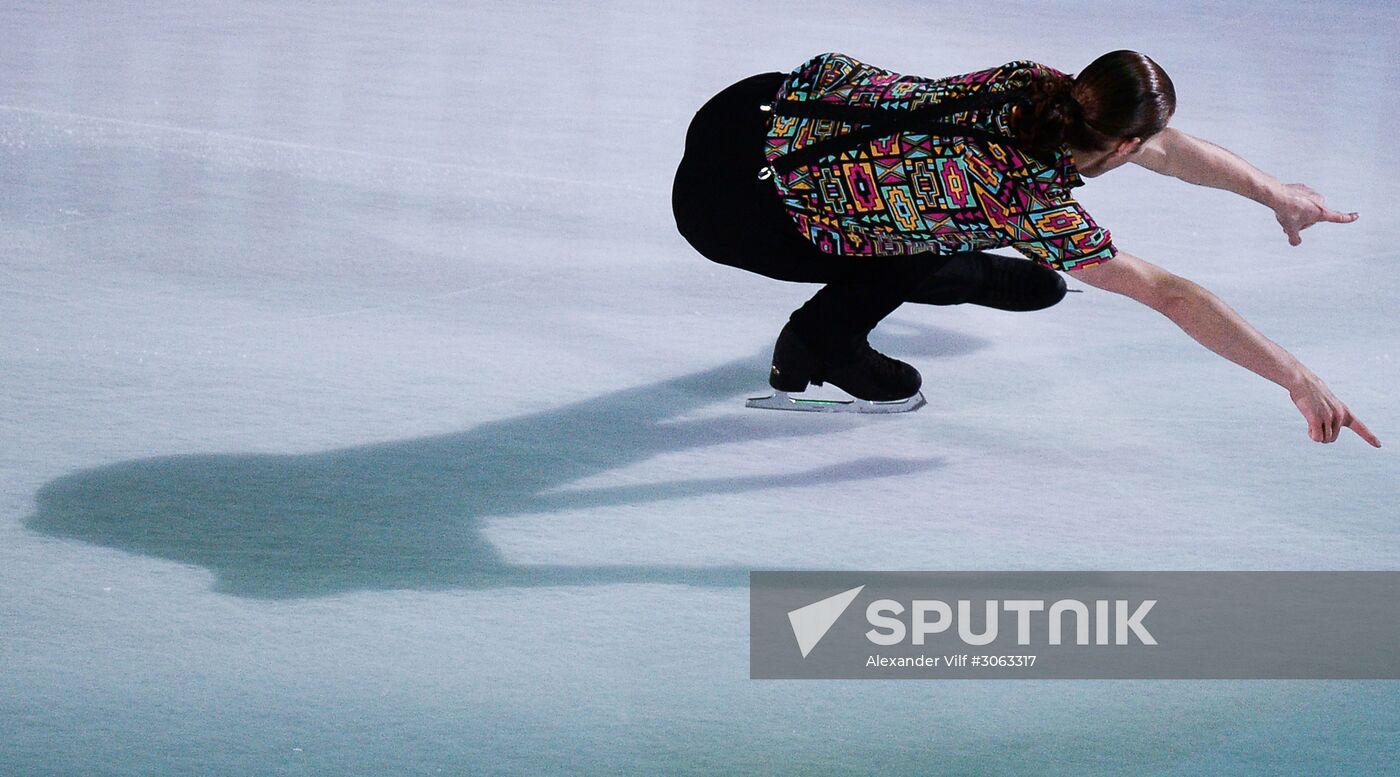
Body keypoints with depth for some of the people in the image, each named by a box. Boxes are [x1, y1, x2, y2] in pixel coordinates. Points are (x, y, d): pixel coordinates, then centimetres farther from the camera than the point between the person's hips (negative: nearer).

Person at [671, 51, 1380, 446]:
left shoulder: (1036, 86, -4)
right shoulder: (1034, 202, -22)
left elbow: (1168, 149, 12)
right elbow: (1171, 296, -22)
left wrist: (1274, 192, 22)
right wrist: (1296, 378, -19)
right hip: (729, 201, -7)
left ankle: (954, 277, 36)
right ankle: (819, 344, 15)